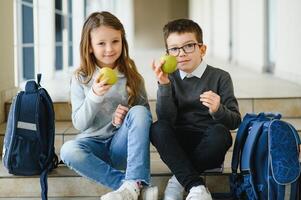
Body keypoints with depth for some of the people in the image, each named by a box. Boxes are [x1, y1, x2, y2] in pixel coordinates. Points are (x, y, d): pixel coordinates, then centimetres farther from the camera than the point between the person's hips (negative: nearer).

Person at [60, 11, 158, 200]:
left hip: (122, 143, 0)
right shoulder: (81, 79, -1)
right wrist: (95, 96, -22)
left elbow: (145, 116, 3)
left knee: (139, 112, -27)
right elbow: (79, 124, -5)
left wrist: (127, 117, -18)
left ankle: (133, 184, -33)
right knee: (68, 150, -32)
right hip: (94, 142, 0)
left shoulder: (132, 76, 1)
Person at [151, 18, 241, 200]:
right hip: (178, 147, 2)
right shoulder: (169, 79, 6)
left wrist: (217, 110, -26)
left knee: (220, 133, -33)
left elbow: (235, 121, -5)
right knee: (158, 128, -27)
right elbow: (166, 119, -8)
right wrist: (164, 85, -19)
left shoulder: (220, 77, 0)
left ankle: (180, 179, -16)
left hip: (208, 147, -1)